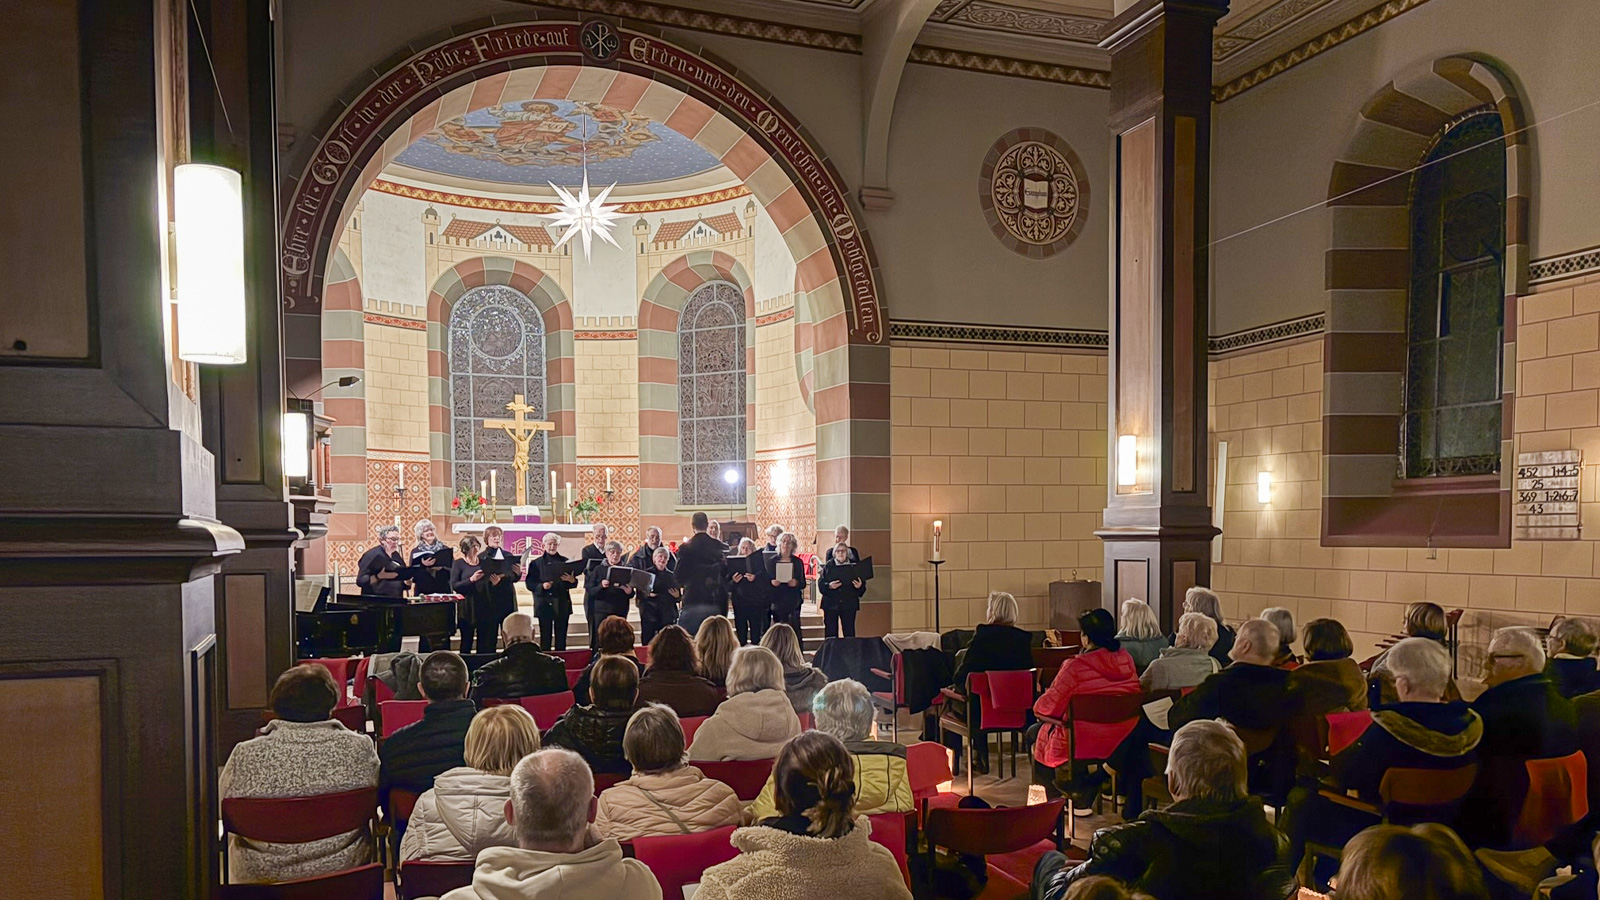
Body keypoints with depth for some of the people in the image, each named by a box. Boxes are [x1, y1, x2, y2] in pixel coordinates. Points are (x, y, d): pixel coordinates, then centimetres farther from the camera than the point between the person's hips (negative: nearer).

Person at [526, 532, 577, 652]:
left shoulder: (565, 562, 11)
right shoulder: (536, 563, 5)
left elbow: (574, 584, 10)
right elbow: (530, 584, -1)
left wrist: (572, 580, -13)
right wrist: (542, 586, -19)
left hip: (562, 605, 2)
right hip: (544, 605, -2)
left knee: (561, 638, 4)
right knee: (545, 639, 0)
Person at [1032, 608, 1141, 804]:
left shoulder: (1075, 667, -25)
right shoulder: (1127, 660, -5)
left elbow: (1049, 705, -19)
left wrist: (1037, 706, 7)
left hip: (1080, 746, -6)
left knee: (1035, 733, 22)